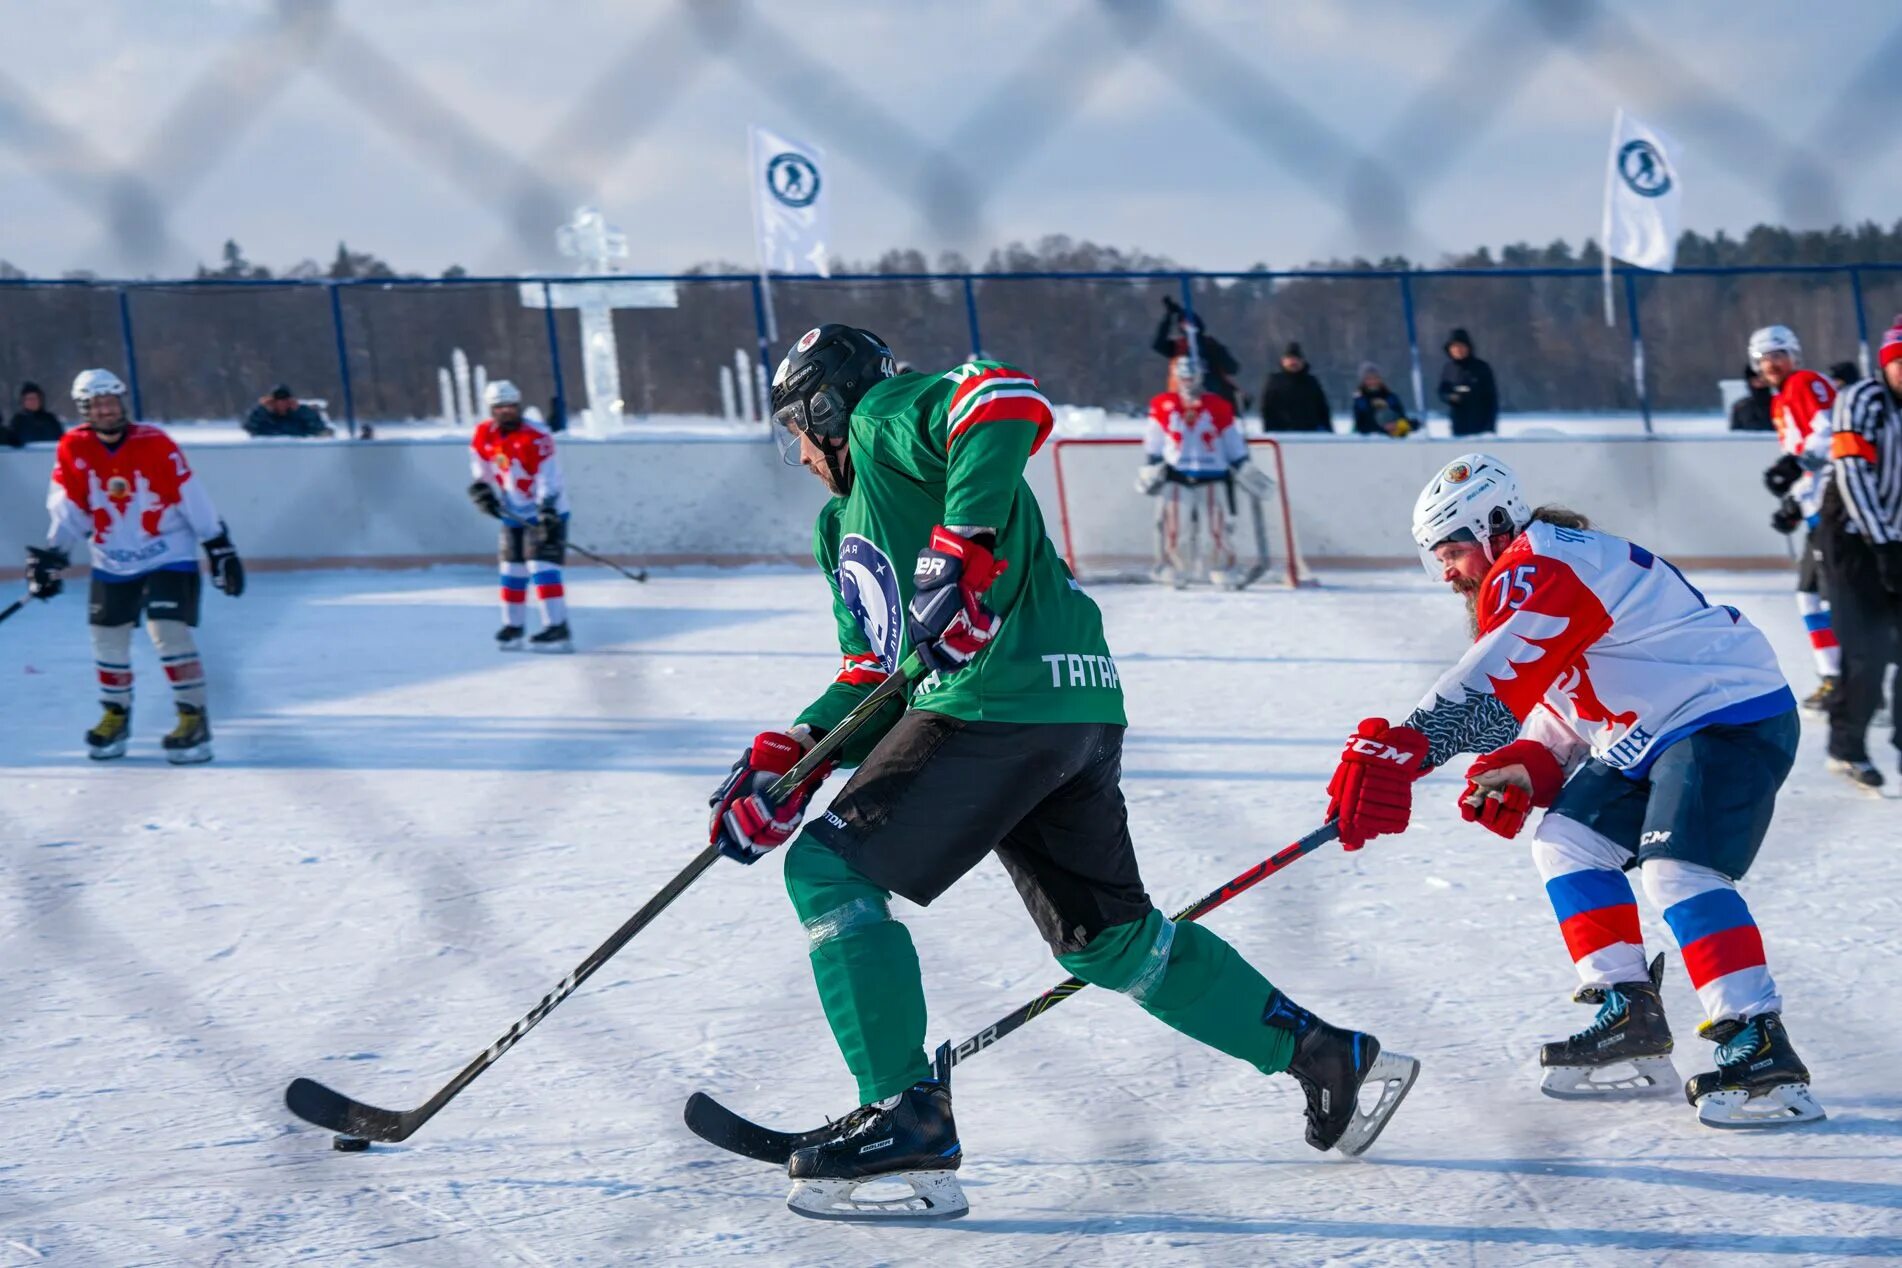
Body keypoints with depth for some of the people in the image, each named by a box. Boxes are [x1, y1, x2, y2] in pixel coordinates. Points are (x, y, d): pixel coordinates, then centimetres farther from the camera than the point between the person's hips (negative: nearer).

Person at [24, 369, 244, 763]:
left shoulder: (154, 444, -15)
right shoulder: (73, 449, -6)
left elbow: (191, 498, -11)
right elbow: (69, 509, -1)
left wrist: (220, 548, -8)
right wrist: (51, 554, -11)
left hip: (168, 554, -4)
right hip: (112, 561, 4)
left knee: (169, 630, -16)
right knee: (107, 636, 7)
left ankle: (194, 718, -9)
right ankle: (116, 715, 26)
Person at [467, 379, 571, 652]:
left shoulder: (536, 437, -21)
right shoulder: (484, 435, 0)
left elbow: (548, 479, -25)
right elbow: (482, 469, 16)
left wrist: (546, 513, -33)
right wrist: (482, 490, 1)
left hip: (546, 512, -7)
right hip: (514, 514, 7)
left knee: (543, 568, -17)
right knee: (512, 572, 12)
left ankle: (558, 630, -21)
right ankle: (512, 628, 25)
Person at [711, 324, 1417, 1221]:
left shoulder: (891, 414, 1)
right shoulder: (842, 526, 28)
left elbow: (1011, 399, -20)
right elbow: (876, 673, 23)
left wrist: (963, 551, -29)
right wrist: (789, 759, 9)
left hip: (1001, 701, -10)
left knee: (829, 869, -8)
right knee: (1104, 937, 18)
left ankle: (906, 1117, -13)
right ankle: (1327, 1055, 24)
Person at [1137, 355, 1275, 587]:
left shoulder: (1218, 407, 2)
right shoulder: (1162, 407, 2)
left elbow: (1234, 444, 8)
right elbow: (1153, 442, 11)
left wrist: (1244, 469, 7)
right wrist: (1150, 466, 7)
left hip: (1213, 476, 0)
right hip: (1176, 475, 0)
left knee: (1218, 525, -3)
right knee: (1170, 523, -7)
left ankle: (1223, 568, 8)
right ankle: (1170, 567, 4)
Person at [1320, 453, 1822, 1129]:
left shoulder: (1539, 569, -18)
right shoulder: (1529, 585, 17)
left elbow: (1491, 684, -33)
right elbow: (1563, 705, 21)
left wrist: (1401, 746, -44)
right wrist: (1523, 770, 2)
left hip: (1733, 716, -12)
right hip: (1651, 735, 12)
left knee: (1678, 869, -25)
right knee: (1568, 840, 11)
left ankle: (1764, 1054, -29)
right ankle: (1631, 1021, 9)